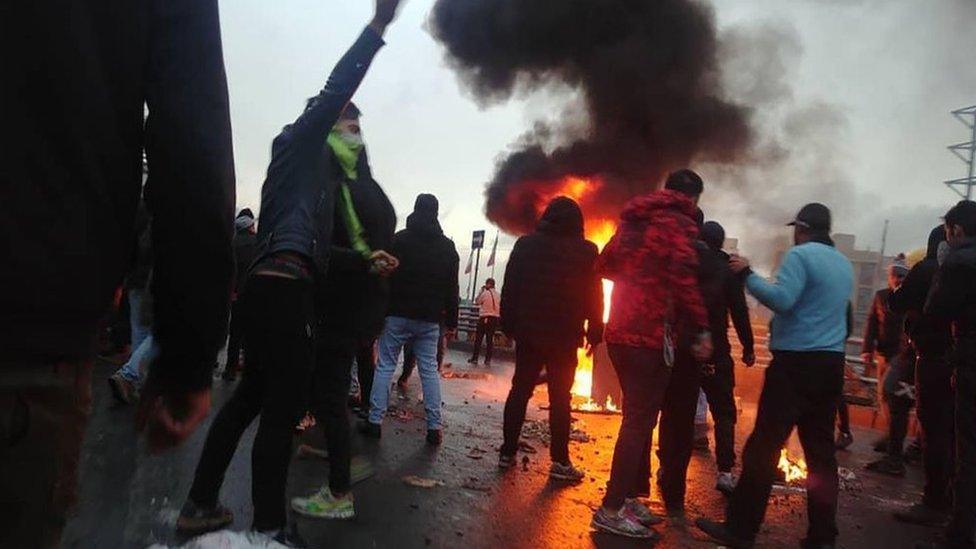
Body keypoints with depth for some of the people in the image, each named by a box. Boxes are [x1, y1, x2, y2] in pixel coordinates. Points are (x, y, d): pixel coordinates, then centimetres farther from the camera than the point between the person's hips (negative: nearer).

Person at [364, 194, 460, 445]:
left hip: (398, 314, -2)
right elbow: (452, 288, 8)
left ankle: (374, 421, 2)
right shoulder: (447, 246, 8)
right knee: (430, 370, 6)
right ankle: (434, 427, 4)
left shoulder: (399, 239, 0)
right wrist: (452, 320, 11)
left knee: (385, 366, 4)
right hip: (429, 320, 2)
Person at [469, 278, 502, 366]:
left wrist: (481, 291, 7)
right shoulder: (498, 294, 5)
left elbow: (477, 302, 2)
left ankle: (475, 358, 5)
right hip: (495, 318, 5)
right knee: (490, 339, 7)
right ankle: (488, 360, 7)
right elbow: (499, 306, 11)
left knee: (478, 339, 4)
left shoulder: (485, 293, -11)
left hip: (485, 317, -5)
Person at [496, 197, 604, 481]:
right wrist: (594, 334, 4)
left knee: (519, 390, 10)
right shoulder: (586, 252, -3)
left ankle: (508, 452, 13)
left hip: (528, 332, 2)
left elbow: (510, 289, 5)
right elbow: (594, 297, -2)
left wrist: (509, 324, 10)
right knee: (560, 397, 3)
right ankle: (560, 461, 4)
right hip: (564, 337, -2)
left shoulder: (526, 244, 4)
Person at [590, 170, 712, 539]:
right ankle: (612, 509, 1)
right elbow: (684, 278, -20)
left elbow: (604, 265, 20)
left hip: (620, 332, 8)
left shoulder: (633, 220, 16)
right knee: (639, 421, -2)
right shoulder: (680, 224, -6)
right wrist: (702, 329, -17)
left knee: (638, 418, 18)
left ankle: (628, 498, 24)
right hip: (650, 336, -8)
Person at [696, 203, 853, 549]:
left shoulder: (800, 255, -8)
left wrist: (747, 275, -12)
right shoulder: (844, 264, 16)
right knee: (821, 451, 11)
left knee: (763, 446, -4)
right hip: (831, 364, 8)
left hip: (796, 361, -8)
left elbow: (781, 299, -21)